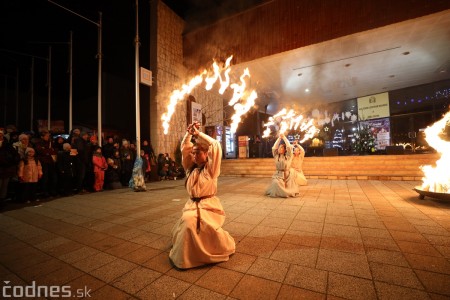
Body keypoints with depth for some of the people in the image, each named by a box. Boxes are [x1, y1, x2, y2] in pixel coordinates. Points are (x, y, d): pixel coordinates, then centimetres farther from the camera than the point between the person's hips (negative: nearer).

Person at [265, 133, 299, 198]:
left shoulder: (288, 156, -2)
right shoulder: (276, 156, 6)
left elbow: (289, 147, -12)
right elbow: (274, 148, -1)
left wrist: (284, 137, -6)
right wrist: (279, 138, 2)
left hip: (286, 175, -1)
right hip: (278, 175, 1)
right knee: (276, 183, -25)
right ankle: (278, 193, -1)